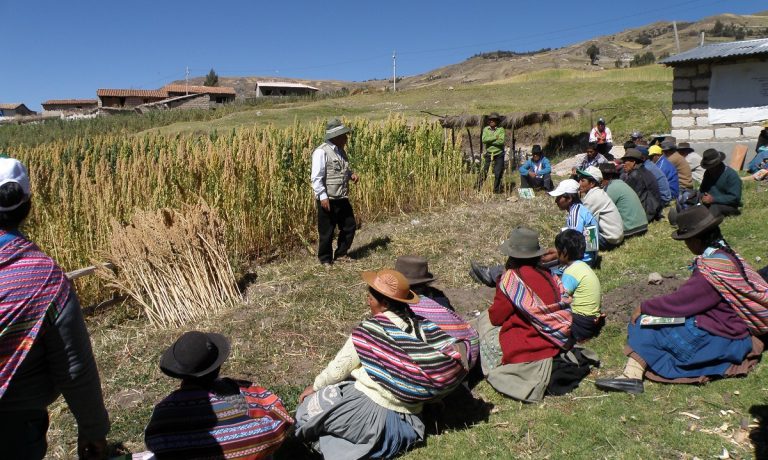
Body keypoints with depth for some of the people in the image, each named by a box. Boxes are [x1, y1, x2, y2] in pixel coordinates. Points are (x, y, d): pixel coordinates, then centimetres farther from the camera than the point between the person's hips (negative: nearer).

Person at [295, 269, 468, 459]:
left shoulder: (366, 332, -15)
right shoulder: (420, 325, -2)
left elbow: (338, 369, -3)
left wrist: (315, 386, 16)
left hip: (374, 414, -6)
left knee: (308, 409, 8)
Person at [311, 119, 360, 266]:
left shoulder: (340, 151, 10)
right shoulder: (321, 152, -16)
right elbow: (316, 178, -18)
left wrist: (351, 174, 4)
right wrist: (323, 197, -21)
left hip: (342, 198, 8)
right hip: (327, 199, -8)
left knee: (350, 226, 15)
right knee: (326, 231, 5)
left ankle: (341, 253, 33)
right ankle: (325, 259, 23)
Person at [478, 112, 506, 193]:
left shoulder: (501, 129, -3)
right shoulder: (486, 129, 3)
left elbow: (502, 141, -17)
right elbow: (484, 139, -14)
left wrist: (489, 140, -16)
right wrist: (494, 138, -21)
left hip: (499, 154, -1)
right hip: (489, 154, 1)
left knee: (498, 173, 2)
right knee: (484, 171, 1)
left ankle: (496, 189, 14)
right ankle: (479, 187, 11)